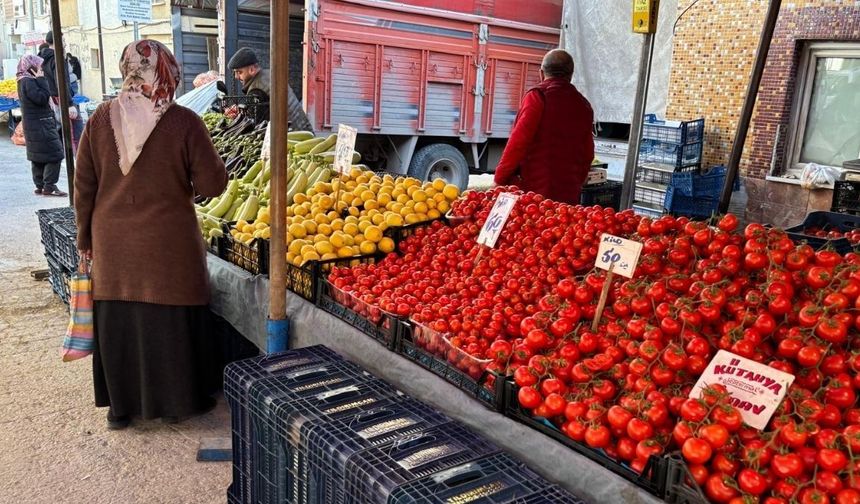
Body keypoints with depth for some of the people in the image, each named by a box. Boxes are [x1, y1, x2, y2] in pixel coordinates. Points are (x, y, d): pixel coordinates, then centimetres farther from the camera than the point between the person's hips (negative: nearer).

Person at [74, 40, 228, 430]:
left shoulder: (101, 119, -2)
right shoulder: (184, 122, -13)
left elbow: (84, 187, 4)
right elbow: (212, 185, -10)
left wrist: (85, 238, 15)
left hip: (113, 244, 4)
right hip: (168, 244, -3)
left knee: (118, 321, 16)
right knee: (169, 322, 11)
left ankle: (120, 406, 29)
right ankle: (177, 401, 26)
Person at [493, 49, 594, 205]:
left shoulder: (537, 96, -4)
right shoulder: (584, 105, 15)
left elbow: (518, 142, -11)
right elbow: (588, 155, 19)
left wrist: (500, 179, -4)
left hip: (533, 188, -6)